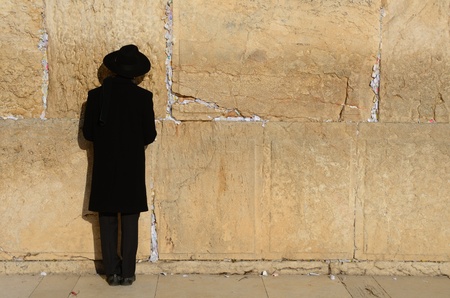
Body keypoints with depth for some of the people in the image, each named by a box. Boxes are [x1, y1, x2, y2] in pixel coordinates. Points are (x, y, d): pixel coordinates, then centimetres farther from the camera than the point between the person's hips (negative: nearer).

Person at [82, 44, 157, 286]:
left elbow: (88, 133, 0)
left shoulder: (96, 95, -4)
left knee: (108, 221, 9)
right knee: (130, 222, 6)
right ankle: (127, 273, 7)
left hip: (104, 169, 1)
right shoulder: (143, 96, -8)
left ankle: (112, 272, 11)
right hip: (132, 168, -1)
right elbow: (150, 134, -4)